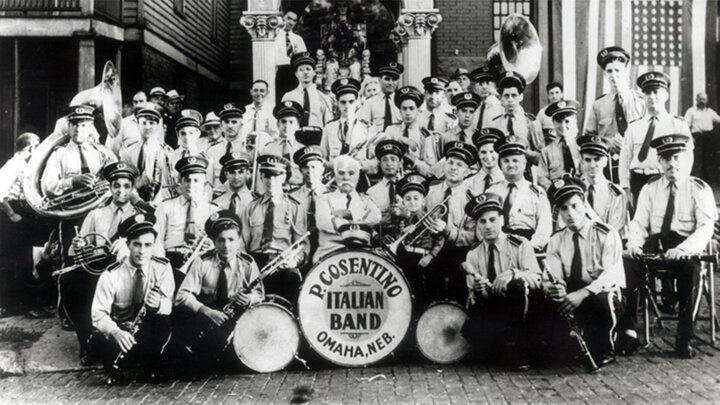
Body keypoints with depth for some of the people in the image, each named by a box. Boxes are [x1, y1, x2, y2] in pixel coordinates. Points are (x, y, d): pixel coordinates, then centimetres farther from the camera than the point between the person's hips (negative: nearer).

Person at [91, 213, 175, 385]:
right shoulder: (111, 275, -14)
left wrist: (158, 304, -38)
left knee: (163, 322, -33)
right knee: (102, 340, -35)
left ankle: (153, 366, -4)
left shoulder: (163, 267, -9)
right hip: (119, 329, -1)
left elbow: (169, 305, -12)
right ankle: (115, 369, 0)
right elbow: (98, 313, -16)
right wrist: (115, 332, -37)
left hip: (148, 330, 1)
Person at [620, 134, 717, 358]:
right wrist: (634, 243, -15)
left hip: (686, 252, -2)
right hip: (654, 246, 2)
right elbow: (639, 222, 8)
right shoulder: (650, 188, 14)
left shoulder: (700, 189, 5)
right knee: (628, 264, -28)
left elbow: (706, 228, -6)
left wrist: (684, 249, -25)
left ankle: (684, 338, -20)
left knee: (691, 269, -35)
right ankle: (629, 331, -19)